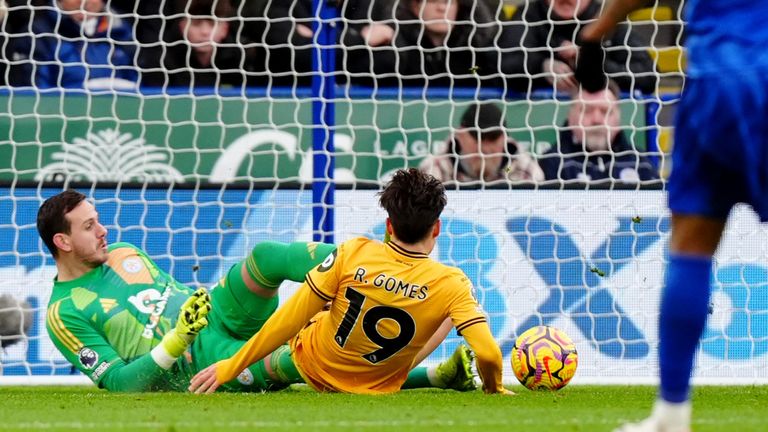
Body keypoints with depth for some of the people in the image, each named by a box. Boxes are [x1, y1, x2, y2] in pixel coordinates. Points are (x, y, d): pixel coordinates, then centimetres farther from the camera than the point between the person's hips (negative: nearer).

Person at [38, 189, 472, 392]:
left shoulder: (124, 255, 18)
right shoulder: (64, 313, -4)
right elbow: (120, 383, -12)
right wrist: (176, 341, -22)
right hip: (194, 361, -7)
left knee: (266, 256, -24)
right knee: (285, 361, -38)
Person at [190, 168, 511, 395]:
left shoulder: (353, 254, -22)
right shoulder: (451, 284, -24)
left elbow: (291, 317, -19)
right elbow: (488, 353, -29)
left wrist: (231, 366, -12)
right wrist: (493, 389, -5)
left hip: (310, 366, 1)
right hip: (375, 391, 0)